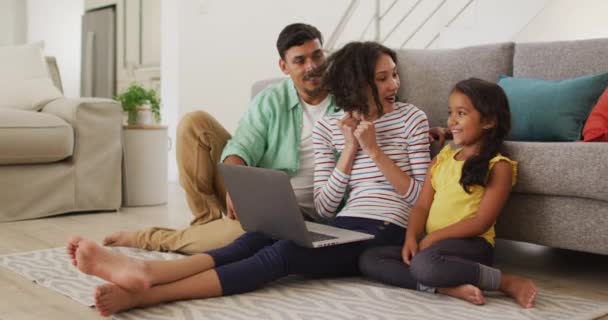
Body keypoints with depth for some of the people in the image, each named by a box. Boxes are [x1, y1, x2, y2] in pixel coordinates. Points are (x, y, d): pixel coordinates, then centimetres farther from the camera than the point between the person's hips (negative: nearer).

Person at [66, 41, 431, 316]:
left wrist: (375, 150, -11)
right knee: (257, 239, -27)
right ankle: (143, 272, -48)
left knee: (282, 253, -31)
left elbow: (420, 197, -2)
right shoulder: (328, 127, 11)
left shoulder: (411, 117, 4)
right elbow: (324, 207, 4)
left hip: (384, 235, -4)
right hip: (340, 228, 5)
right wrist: (349, 151, -8)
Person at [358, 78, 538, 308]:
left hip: (471, 244, -7)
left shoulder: (498, 167, -4)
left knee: (424, 265, -39)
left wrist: (433, 237, -16)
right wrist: (412, 238, -11)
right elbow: (422, 205, 8)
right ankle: (449, 287, -24)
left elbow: (482, 222, -12)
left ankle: (508, 283, -19)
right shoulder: (442, 157, 15)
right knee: (368, 259, -11)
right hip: (431, 244, 7)